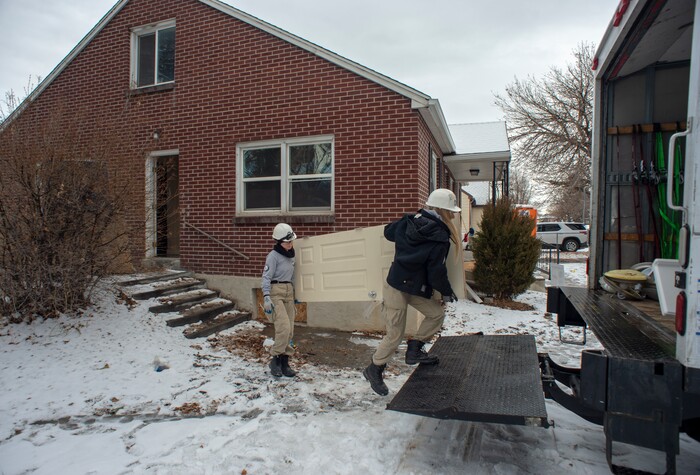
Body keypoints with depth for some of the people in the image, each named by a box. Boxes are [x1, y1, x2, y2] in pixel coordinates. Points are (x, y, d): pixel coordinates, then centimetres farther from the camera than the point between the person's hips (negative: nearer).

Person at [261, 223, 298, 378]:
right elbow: (266, 277, -14)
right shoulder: (273, 255, -10)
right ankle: (275, 360, -2)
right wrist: (266, 296, -25)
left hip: (289, 293, 7)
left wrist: (295, 295, 22)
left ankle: (284, 363, 13)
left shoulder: (291, 255, 13)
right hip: (275, 293, -7)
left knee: (289, 330, 5)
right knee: (284, 327, -18)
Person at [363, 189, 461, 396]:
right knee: (395, 335, 4)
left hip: (395, 282, 8)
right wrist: (447, 292, 3)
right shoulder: (440, 238, -20)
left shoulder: (408, 221, -2)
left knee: (436, 314, 14)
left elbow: (388, 231, 16)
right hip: (412, 288, -8)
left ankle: (414, 350, 20)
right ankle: (374, 370, 19)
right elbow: (437, 273, -15)